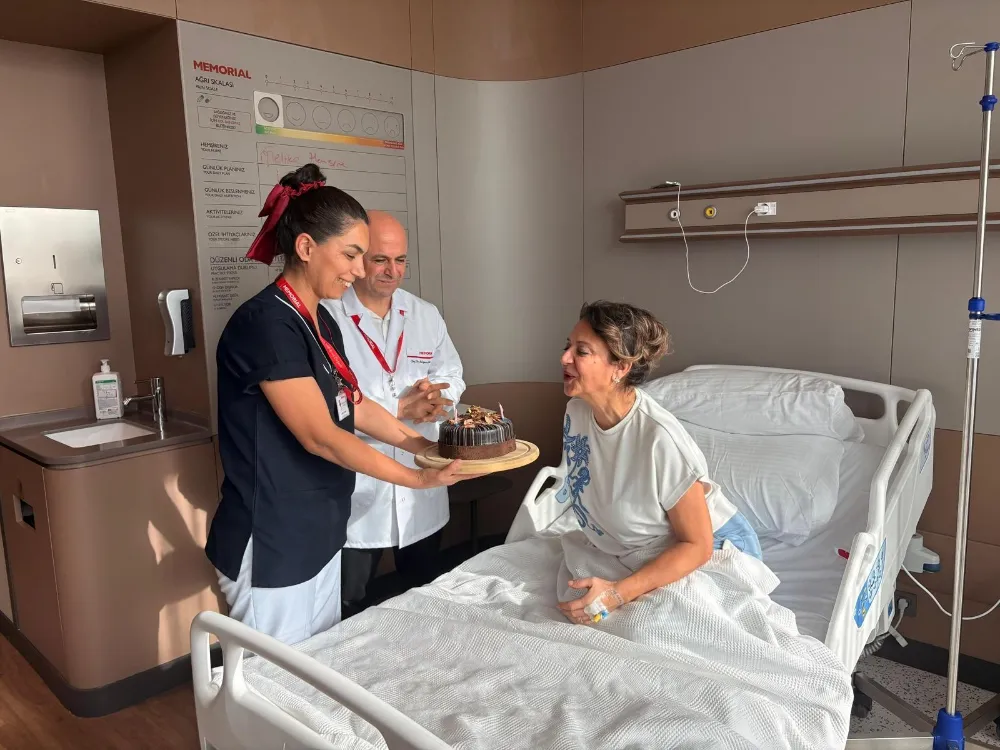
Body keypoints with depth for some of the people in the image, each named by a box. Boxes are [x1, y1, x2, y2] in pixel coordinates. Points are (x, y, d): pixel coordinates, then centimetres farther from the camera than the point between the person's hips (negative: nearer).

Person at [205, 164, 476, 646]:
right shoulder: (265, 324, -21)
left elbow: (355, 406, 13)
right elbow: (320, 437, -24)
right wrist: (419, 479, -19)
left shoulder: (321, 322, 6)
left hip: (319, 535, 8)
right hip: (270, 549, -8)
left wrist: (425, 446, 3)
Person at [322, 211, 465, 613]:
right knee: (348, 613, 11)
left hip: (422, 490, 5)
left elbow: (451, 378, 7)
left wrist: (431, 394, -16)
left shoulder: (426, 315, 6)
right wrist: (400, 408, -22)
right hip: (355, 493, -5)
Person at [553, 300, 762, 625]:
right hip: (646, 556, 6)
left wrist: (618, 594, -29)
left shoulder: (659, 438, -32)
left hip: (714, 554, -6)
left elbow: (697, 546, -23)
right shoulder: (577, 410, -12)